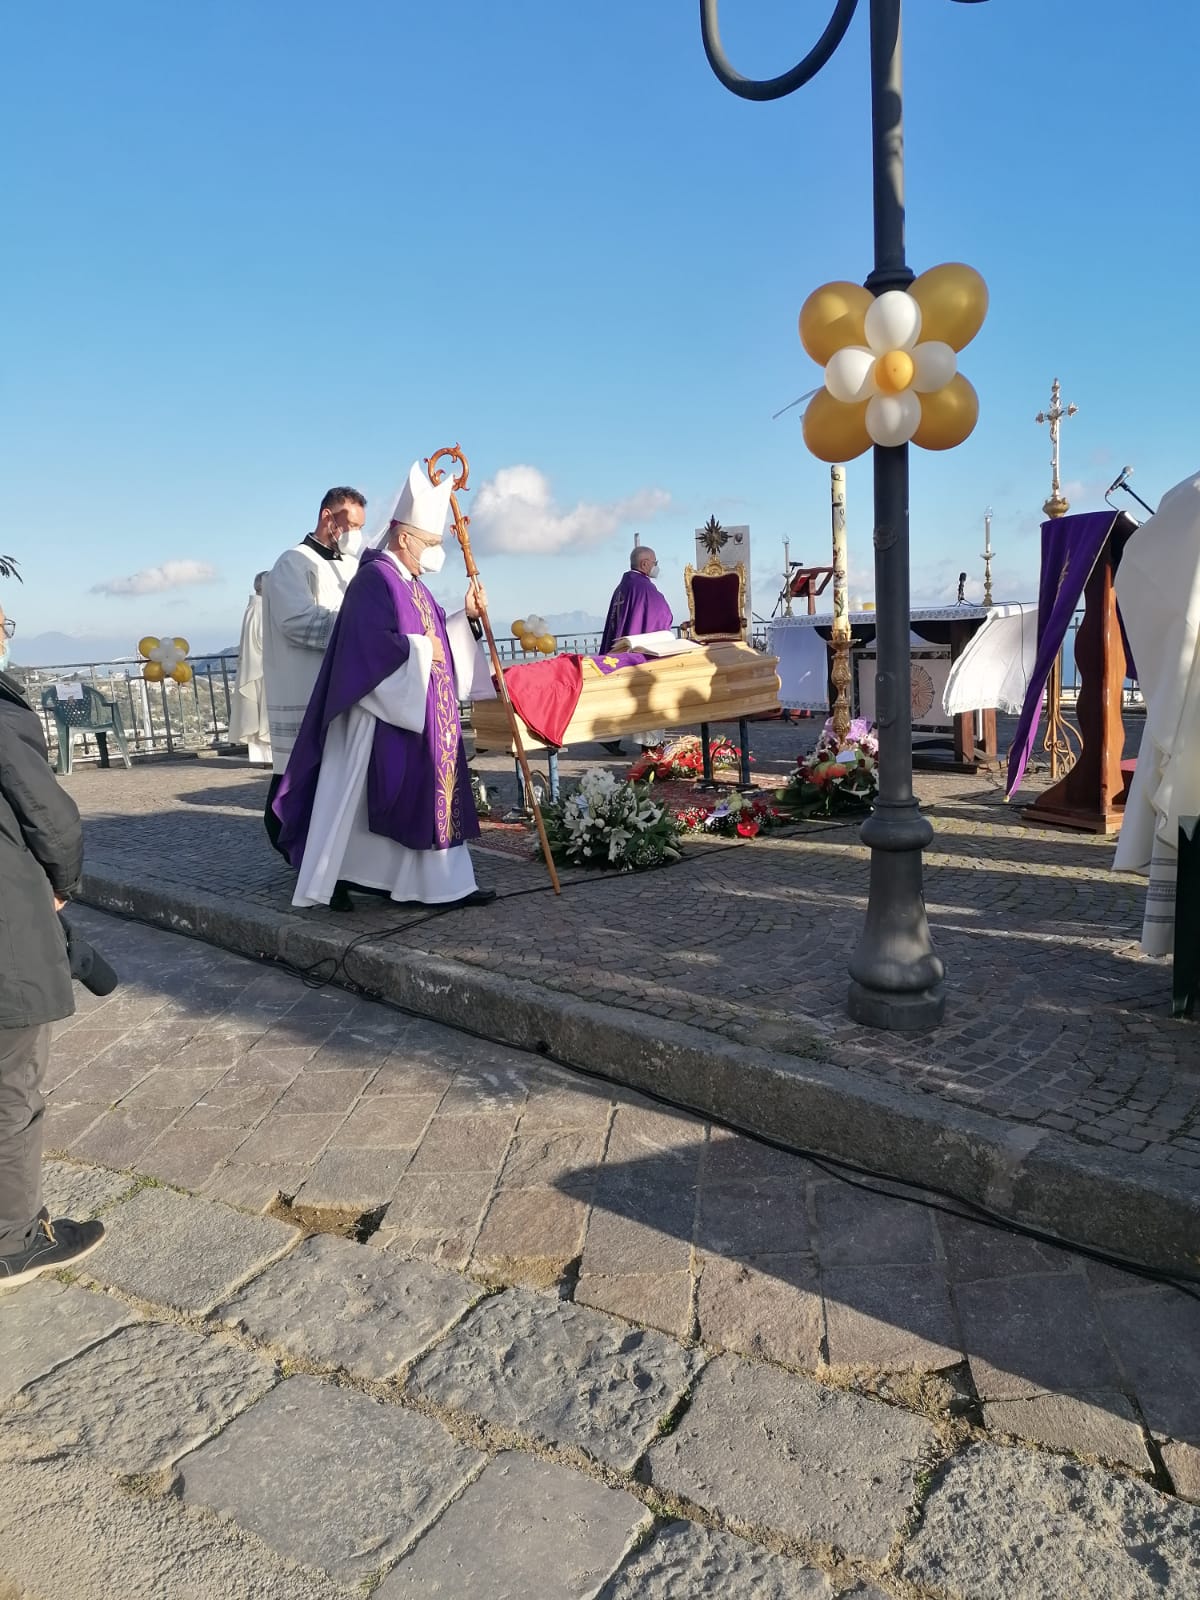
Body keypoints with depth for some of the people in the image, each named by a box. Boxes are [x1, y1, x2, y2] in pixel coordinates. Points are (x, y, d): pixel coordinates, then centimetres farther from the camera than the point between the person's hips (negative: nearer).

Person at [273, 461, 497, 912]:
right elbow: (373, 643, -27)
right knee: (356, 798, -1)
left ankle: (446, 883, 15)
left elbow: (431, 636, 20)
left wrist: (465, 616, 9)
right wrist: (421, 648, -17)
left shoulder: (411, 583, 15)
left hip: (421, 715, 10)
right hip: (383, 715, -10)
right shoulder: (374, 579, -15)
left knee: (431, 796, 9)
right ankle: (331, 878, 11)